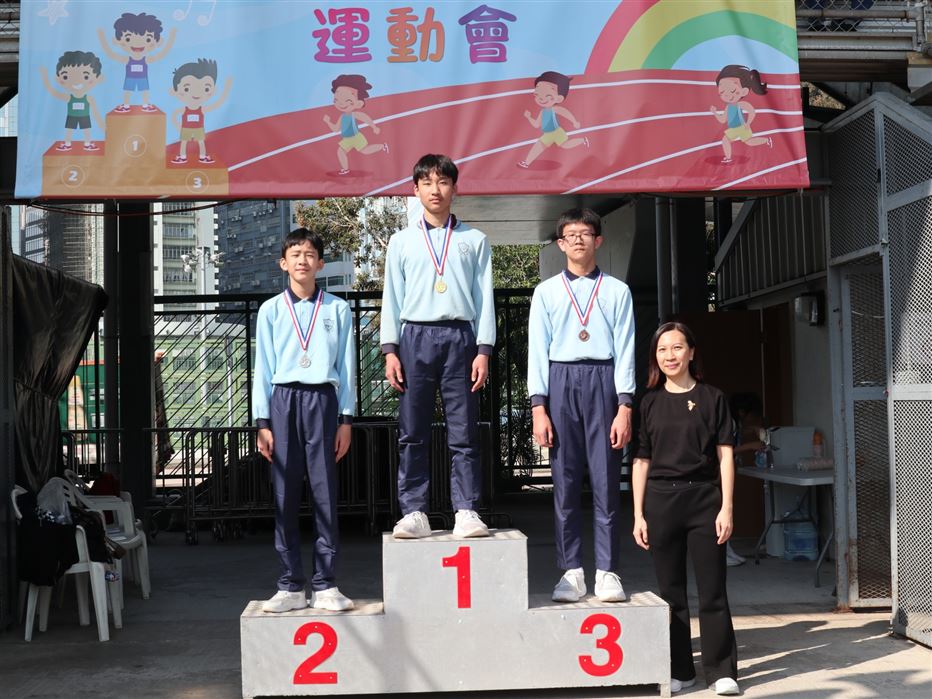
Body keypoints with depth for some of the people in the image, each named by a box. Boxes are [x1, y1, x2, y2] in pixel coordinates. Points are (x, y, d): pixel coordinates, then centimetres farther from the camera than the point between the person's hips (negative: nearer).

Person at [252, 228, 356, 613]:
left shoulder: (337, 309, 8)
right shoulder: (270, 310, 9)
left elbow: (346, 367, 8)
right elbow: (263, 368, 8)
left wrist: (346, 419, 3)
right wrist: (263, 422, 2)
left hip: (322, 400, -1)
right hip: (284, 400, 1)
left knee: (325, 493, -1)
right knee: (285, 495, 1)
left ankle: (325, 585, 4)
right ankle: (291, 585, 8)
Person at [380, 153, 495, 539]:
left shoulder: (474, 240, 11)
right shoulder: (401, 242, 13)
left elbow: (484, 297, 7)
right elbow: (392, 298, 10)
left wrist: (483, 350, -2)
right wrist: (389, 350, 1)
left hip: (460, 336, -1)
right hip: (415, 336, 1)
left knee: (463, 433, -1)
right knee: (412, 434, 0)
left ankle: (466, 512, 2)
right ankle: (414, 513, 4)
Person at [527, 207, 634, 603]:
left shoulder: (617, 291, 8)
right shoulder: (546, 292, 11)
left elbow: (625, 351, 3)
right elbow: (537, 351, 7)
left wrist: (624, 408, -5)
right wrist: (538, 408, -2)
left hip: (603, 382, -1)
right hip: (560, 382, 1)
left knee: (605, 482, -1)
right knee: (565, 483, 2)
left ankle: (607, 572, 5)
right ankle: (571, 572, 8)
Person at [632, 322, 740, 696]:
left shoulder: (712, 398, 3)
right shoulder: (650, 402, 7)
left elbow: (725, 455, 1)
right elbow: (641, 461, 8)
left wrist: (726, 508, -6)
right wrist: (638, 514, 3)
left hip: (704, 498, -2)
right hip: (661, 500, 2)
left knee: (712, 590, 1)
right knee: (670, 591, 8)